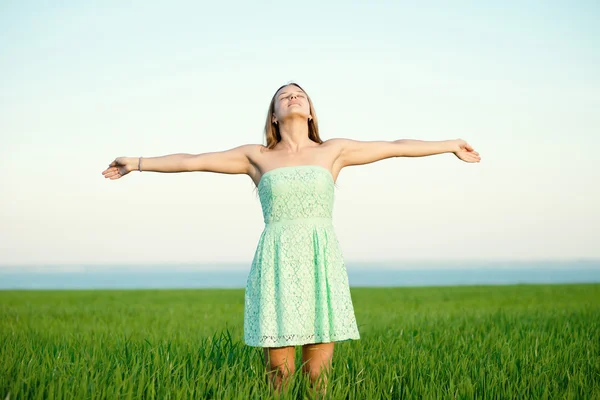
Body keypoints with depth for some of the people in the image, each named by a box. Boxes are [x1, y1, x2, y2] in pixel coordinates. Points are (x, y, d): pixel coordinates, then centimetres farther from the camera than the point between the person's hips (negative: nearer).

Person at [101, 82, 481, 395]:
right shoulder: (257, 156, 10)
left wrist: (451, 145, 18)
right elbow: (191, 161, 13)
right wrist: (138, 163, 14)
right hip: (277, 266, 0)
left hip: (322, 265, 1)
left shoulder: (333, 151, 11)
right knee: (279, 371, -2)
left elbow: (396, 146, 15)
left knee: (319, 371, -2)